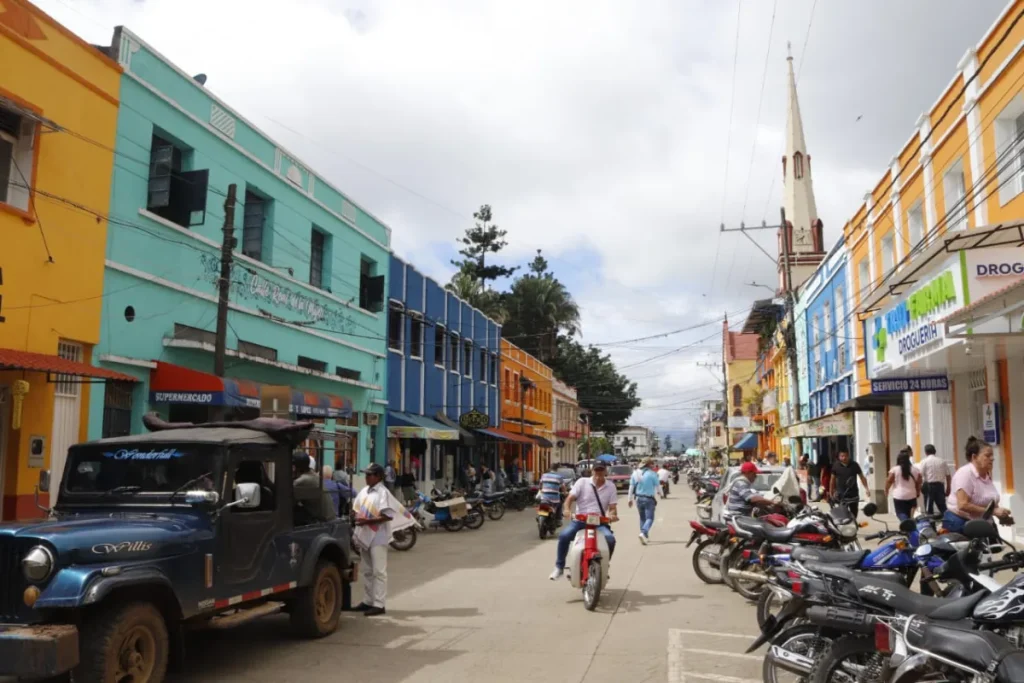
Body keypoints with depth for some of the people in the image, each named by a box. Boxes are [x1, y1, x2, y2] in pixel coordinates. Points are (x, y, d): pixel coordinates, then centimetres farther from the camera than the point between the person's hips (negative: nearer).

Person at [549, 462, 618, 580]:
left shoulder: (610, 486, 8)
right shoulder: (582, 482, 3)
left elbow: (612, 507, 6)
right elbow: (570, 498, -2)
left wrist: (612, 515, -18)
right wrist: (567, 509, -24)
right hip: (580, 520, -1)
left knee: (610, 539, -27)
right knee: (564, 536, -27)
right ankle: (559, 567, -7)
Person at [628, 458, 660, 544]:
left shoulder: (635, 473, 3)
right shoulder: (652, 474, -12)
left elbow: (631, 487, 6)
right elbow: (657, 486, -5)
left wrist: (630, 499, 13)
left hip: (638, 498, 5)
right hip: (649, 499, -5)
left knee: (642, 518, 18)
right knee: (649, 518, -2)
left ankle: (645, 536, 23)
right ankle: (643, 533, -24)